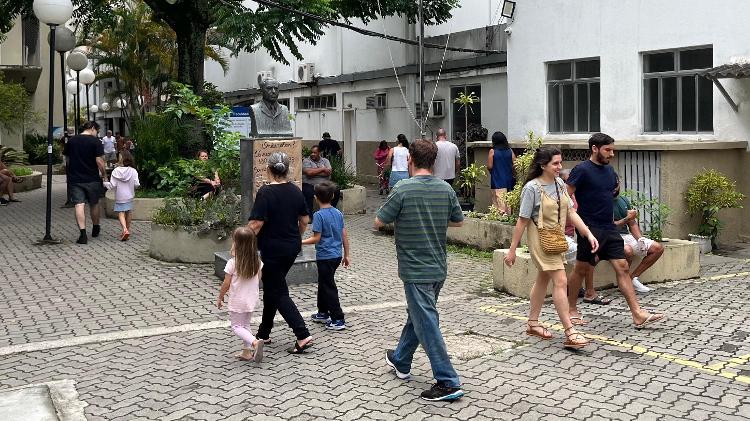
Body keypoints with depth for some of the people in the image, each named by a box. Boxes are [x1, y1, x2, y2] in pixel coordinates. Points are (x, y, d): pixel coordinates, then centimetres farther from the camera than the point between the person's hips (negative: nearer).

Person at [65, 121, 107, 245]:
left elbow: (68, 159, 15)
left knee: (79, 205, -4)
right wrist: (104, 175, 0)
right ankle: (96, 228, 33)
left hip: (75, 178, 2)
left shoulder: (71, 141, 7)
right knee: (94, 204, 16)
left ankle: (83, 233, -14)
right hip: (92, 179, -2)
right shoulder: (95, 141, -8)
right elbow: (99, 161, -13)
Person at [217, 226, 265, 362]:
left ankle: (255, 342, -17)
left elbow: (226, 284, -13)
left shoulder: (232, 263, -19)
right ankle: (247, 352, 18)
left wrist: (220, 297, 1)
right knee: (246, 325, 20)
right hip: (252, 299, 5)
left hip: (237, 301, -5)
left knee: (236, 326, 6)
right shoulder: (257, 262, -5)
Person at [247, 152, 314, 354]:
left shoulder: (266, 192, -17)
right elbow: (305, 220, 10)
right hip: (292, 247, 7)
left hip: (273, 249, -7)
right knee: (271, 287, 20)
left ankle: (303, 335, -8)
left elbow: (256, 224, -21)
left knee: (278, 293, 1)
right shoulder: (295, 191, 2)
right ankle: (264, 333, 30)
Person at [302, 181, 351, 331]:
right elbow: (344, 236, 7)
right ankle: (323, 313, 33)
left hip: (325, 257, -7)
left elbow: (316, 238, -17)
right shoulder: (338, 213, 4)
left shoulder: (319, 215, -15)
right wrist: (346, 255, 15)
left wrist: (301, 242, -5)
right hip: (337, 255, 7)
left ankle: (338, 320, 0)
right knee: (323, 283, 22)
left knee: (329, 287, -1)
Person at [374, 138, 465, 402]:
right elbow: (458, 222, 12)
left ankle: (448, 383, -1)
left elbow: (378, 222, -8)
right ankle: (400, 361, 42)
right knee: (416, 315, 23)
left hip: (415, 270, -7)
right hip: (438, 268, 7)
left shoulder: (403, 189, -16)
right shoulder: (446, 189, 0)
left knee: (427, 324, -2)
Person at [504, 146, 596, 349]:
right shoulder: (532, 188, -18)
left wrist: (588, 234, -5)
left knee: (543, 279, 17)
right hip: (541, 239, -8)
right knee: (560, 281, -12)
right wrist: (512, 250, -12)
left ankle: (533, 323, 32)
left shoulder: (560, 184, 3)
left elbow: (570, 212, 5)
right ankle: (570, 333, -9)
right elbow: (522, 220, -15)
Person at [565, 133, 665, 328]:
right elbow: (566, 196, -13)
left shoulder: (609, 170, 13)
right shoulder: (582, 170, -10)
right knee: (581, 269, 3)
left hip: (609, 228, 7)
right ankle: (571, 309, 20)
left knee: (622, 267, 0)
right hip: (590, 228, -7)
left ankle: (638, 314, -2)